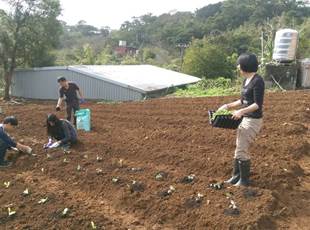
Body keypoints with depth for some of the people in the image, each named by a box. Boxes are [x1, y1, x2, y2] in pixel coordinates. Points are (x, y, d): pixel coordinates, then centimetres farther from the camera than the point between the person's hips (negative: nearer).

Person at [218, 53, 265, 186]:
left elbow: (258, 104, -22)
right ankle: (236, 176, 26)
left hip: (253, 121, -9)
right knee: (239, 149, 14)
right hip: (244, 119, 9)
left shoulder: (257, 81, -18)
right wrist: (228, 106, 12)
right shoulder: (246, 80, 9)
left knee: (241, 150, -2)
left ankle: (245, 180, 15)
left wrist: (241, 111, -31)